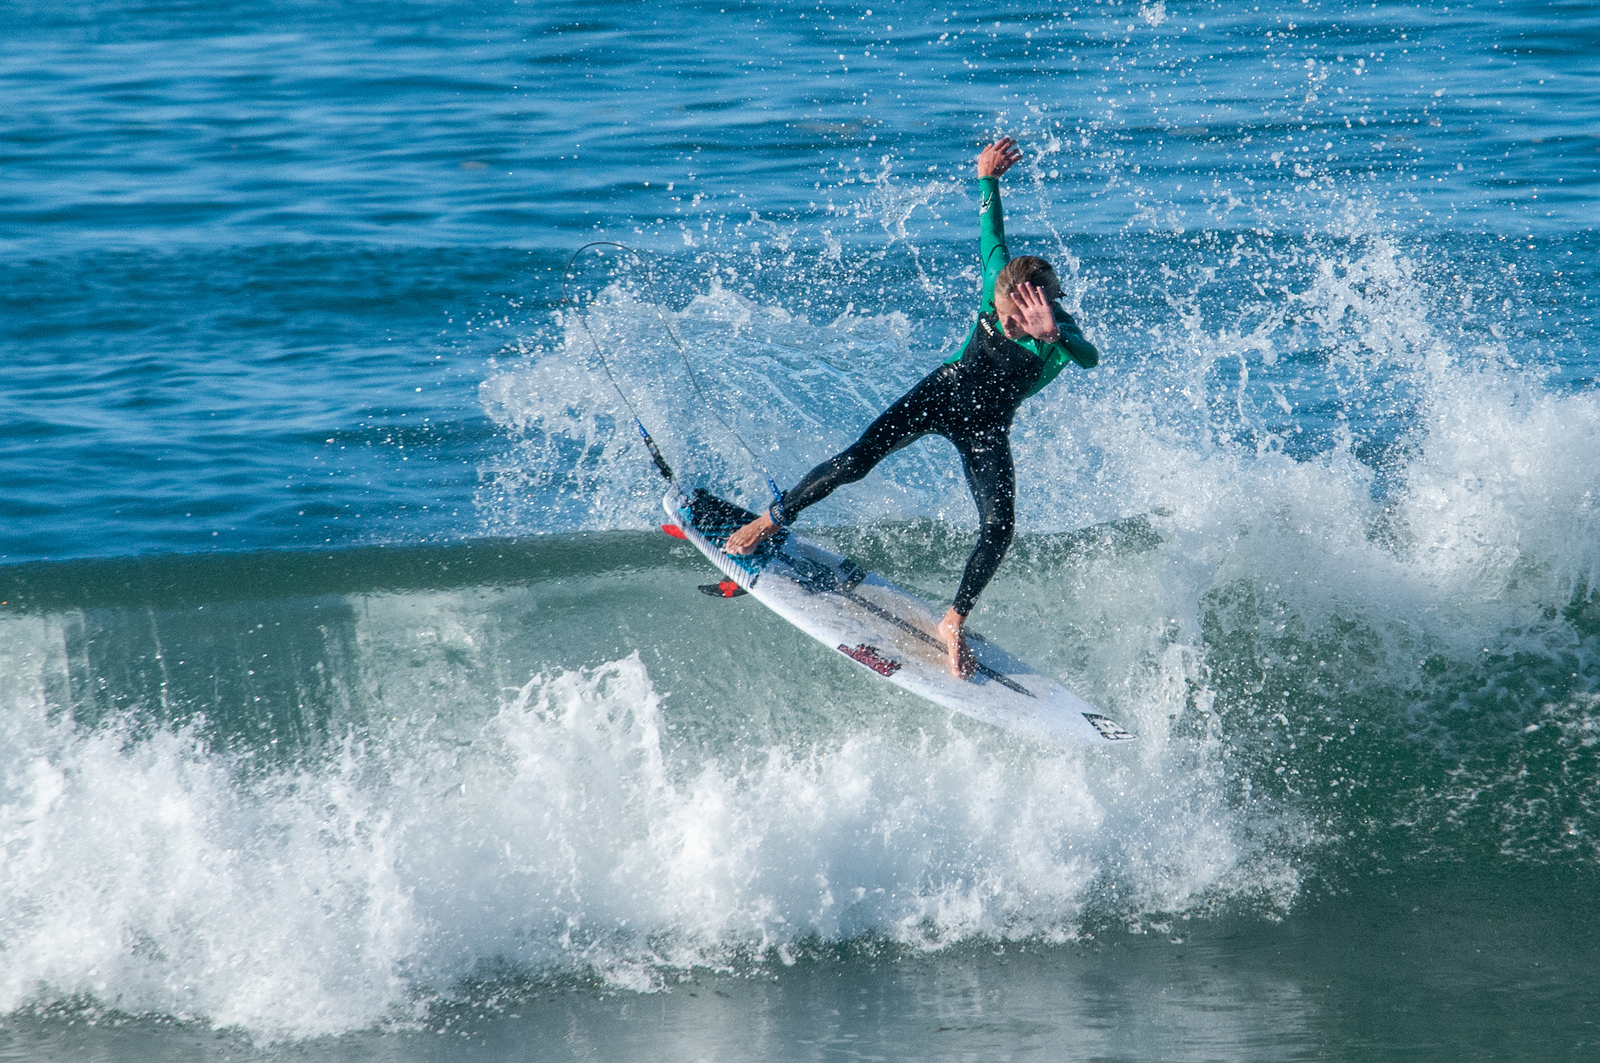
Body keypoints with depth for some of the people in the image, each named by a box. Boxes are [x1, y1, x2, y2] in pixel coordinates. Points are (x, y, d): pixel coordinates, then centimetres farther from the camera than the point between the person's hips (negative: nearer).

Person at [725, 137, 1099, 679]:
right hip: (944, 390, 1)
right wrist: (987, 180, -8)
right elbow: (991, 234, 0)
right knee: (857, 460, -14)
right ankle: (773, 521, 5)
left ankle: (954, 623, 2)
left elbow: (1090, 358, -51)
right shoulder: (998, 281, -19)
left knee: (998, 527, -17)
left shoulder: (1062, 331, -28)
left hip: (986, 427, -1)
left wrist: (1051, 337, -70)